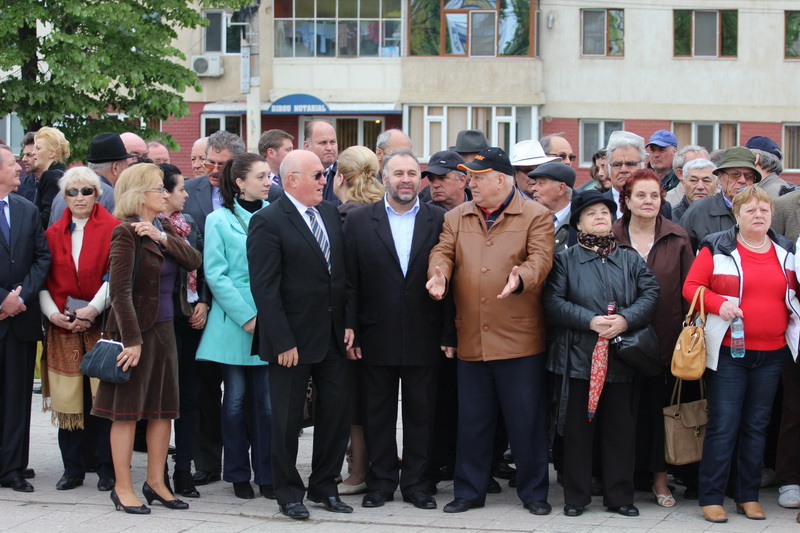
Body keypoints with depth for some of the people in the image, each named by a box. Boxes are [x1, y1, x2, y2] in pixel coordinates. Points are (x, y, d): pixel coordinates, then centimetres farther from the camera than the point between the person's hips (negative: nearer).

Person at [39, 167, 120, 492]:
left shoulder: (112, 229, 0)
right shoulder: (53, 234, 12)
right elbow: (44, 281, 9)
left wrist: (93, 309, -17)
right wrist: (54, 314, -7)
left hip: (102, 325, -3)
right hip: (63, 330, 3)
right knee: (69, 399, 4)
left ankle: (107, 468, 6)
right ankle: (73, 468, 12)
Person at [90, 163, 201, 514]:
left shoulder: (164, 228, 12)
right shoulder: (126, 233, -12)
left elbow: (194, 261, -1)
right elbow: (119, 290, -17)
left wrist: (163, 238, -15)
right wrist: (132, 339, -21)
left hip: (164, 328, 8)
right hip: (135, 328, -8)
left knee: (163, 408, 10)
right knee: (127, 410, -1)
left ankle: (155, 482, 19)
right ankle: (123, 489, 5)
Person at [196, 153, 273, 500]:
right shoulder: (219, 220, 1)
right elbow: (216, 275, -3)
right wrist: (246, 317, -11)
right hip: (234, 324, -2)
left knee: (266, 399, 1)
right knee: (236, 399, 4)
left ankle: (266, 474, 9)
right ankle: (238, 475, 13)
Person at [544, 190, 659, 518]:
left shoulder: (631, 260, 14)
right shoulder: (565, 261, 7)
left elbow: (650, 295, 2)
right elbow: (554, 302, -5)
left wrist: (625, 319, -16)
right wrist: (590, 321, -17)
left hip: (621, 358, 2)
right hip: (578, 358, -2)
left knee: (620, 429, 4)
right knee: (578, 429, 2)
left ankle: (619, 496, 13)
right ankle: (576, 497, 10)